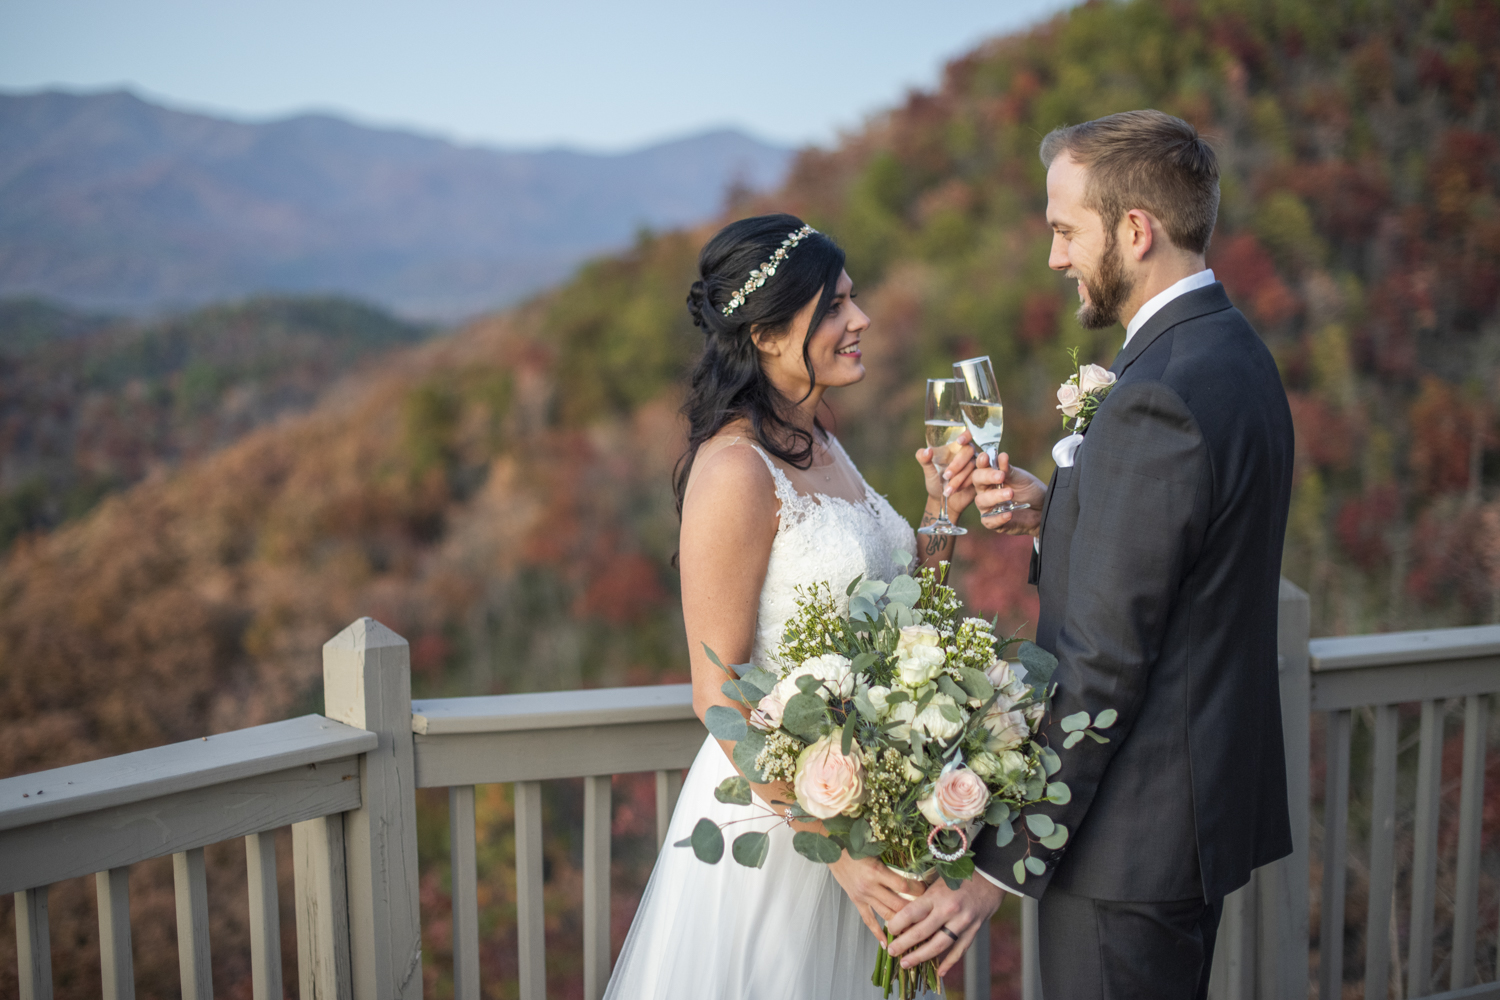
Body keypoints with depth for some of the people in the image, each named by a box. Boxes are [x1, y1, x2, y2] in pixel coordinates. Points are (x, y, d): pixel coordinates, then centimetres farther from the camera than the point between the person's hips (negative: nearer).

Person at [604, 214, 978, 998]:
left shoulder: (820, 448, 7)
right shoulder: (735, 472, -19)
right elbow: (719, 697, -20)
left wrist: (940, 513, 0)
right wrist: (832, 842, -21)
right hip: (772, 812, -8)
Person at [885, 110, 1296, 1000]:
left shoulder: (1159, 397, -23)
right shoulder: (1232, 352, 9)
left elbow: (1103, 661, -24)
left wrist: (997, 862, -20)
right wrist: (1059, 516, -1)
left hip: (1134, 837, -10)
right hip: (1211, 796, 10)